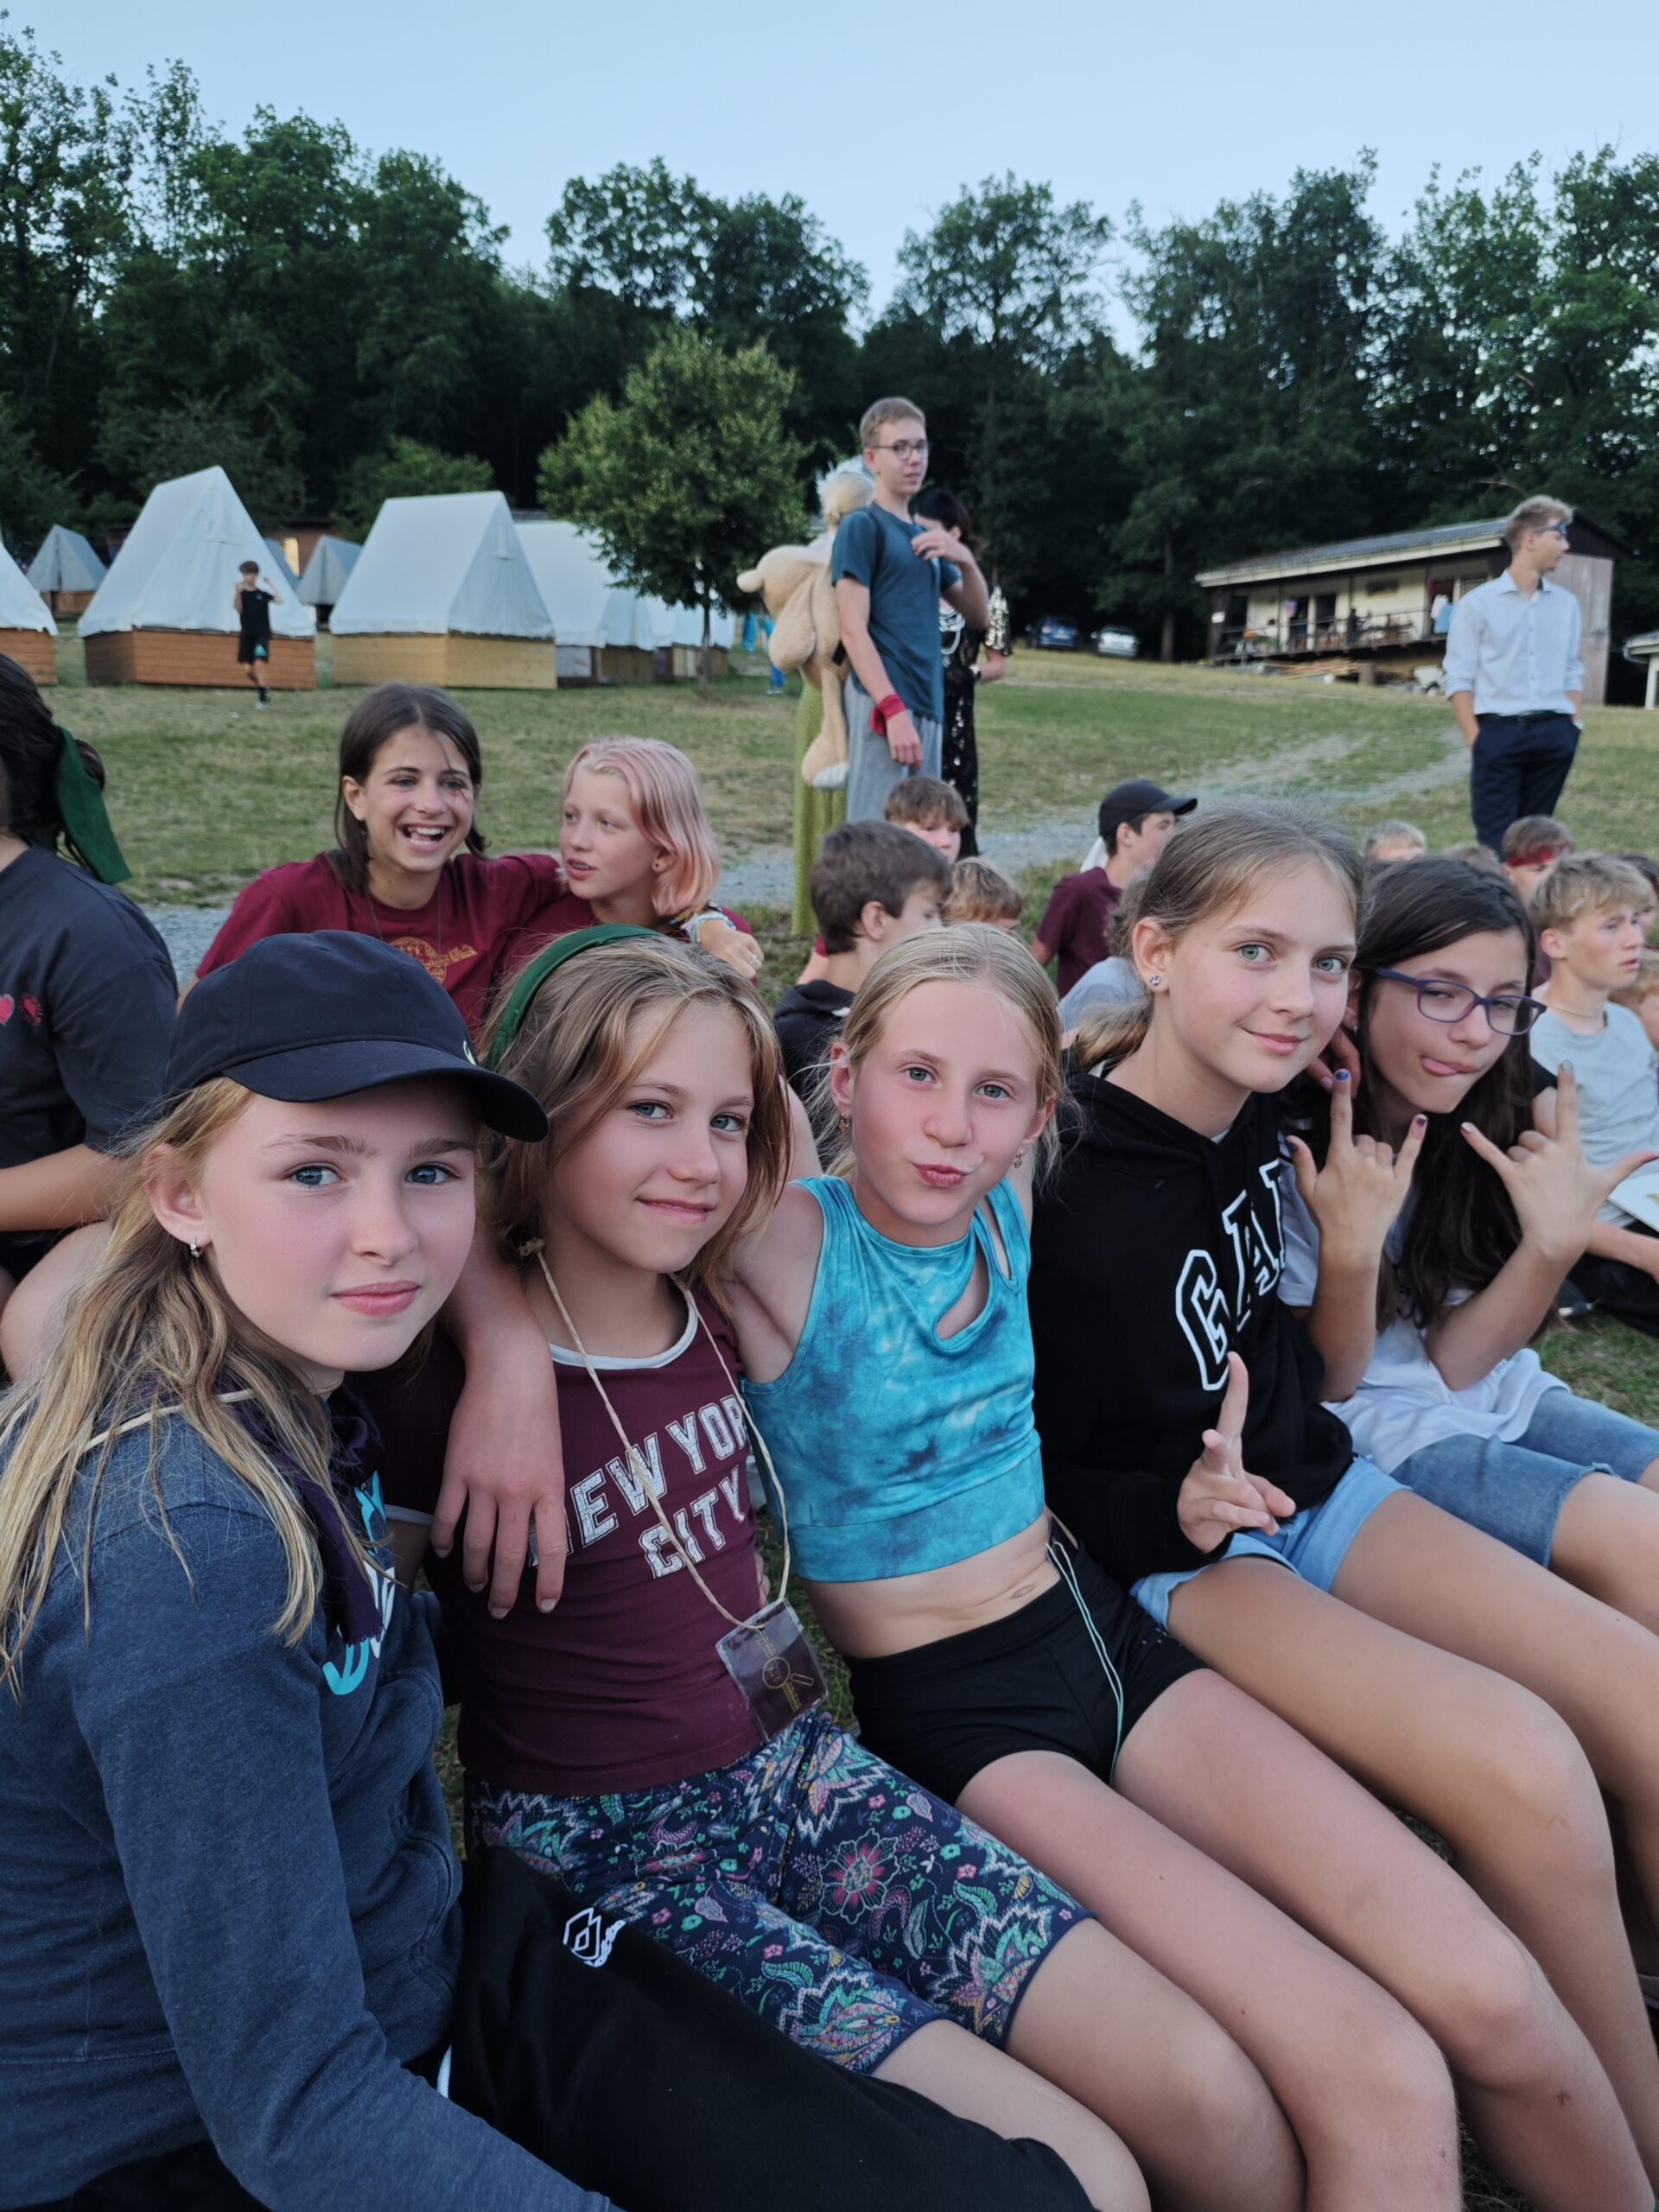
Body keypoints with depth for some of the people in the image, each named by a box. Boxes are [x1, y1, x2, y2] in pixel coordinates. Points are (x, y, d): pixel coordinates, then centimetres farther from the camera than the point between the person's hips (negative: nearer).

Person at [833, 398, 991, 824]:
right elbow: (853, 631, -10)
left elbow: (980, 619, 22)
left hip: (929, 706, 8)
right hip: (885, 707, -8)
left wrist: (966, 561, 4)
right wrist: (893, 709, -20)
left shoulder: (925, 536, 20)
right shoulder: (862, 528, -1)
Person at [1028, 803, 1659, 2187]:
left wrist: (1352, 1248, -5)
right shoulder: (1073, 1192, -23)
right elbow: (1038, 1482, -13)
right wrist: (1181, 1505, -29)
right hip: (1172, 1552, -7)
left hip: (1310, 1486, 7)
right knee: (1522, 1764, -23)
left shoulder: (1260, 1112, -4)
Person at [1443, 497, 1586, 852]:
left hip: (1553, 735, 5)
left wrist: (1573, 732, 7)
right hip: (1499, 733, -4)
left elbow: (1572, 674, 17)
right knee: (1495, 843, -6)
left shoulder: (1566, 604, 13)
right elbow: (1459, 679, -5)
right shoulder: (1477, 603, -1)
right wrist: (1476, 741, -12)